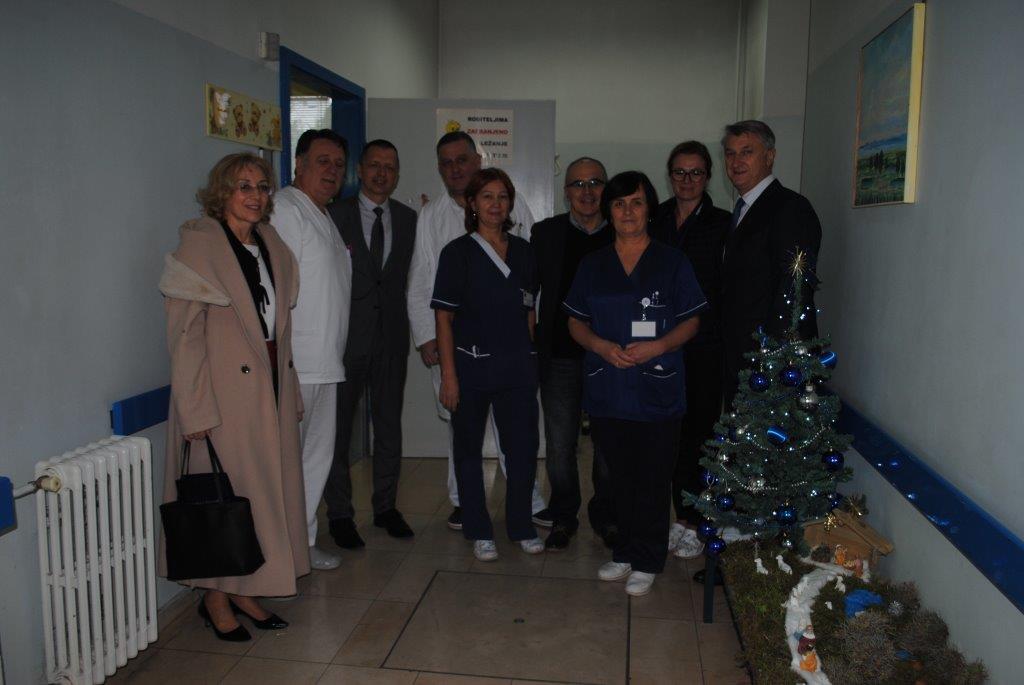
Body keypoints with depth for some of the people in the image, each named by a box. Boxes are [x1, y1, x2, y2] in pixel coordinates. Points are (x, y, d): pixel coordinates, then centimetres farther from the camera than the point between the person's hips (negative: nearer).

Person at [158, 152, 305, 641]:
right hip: (224, 392, -7)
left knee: (269, 490, 10)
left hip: (269, 387, 7)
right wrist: (196, 409, -17)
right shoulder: (199, 243, -8)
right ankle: (216, 597, 19)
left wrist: (289, 393, 12)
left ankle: (244, 591, 25)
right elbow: (184, 333, -13)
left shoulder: (270, 244, 12)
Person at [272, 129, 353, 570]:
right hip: (293, 363, -9)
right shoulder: (284, 210, -10)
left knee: (318, 455, 15)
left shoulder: (325, 218, 20)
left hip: (325, 362, 9)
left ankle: (303, 541, 27)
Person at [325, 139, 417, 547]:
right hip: (346, 337, -3)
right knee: (338, 428, 5)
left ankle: (386, 506, 26)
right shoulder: (335, 215, -2)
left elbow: (408, 277, 10)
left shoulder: (408, 219, 8)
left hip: (391, 337, 3)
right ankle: (339, 514, 18)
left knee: (390, 426, 11)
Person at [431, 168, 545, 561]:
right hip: (472, 364, -3)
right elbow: (444, 318, -6)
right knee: (469, 448, 7)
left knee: (524, 446, 5)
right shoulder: (458, 252, -3)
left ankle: (521, 526, 23)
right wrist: (449, 374, -11)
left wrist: (530, 357, 8)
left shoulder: (522, 251, 9)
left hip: (518, 365, 3)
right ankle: (479, 532, 22)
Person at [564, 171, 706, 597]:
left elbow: (691, 321, 2)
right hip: (607, 390, 3)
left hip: (657, 391, -2)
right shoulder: (592, 265, 9)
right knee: (620, 478, 13)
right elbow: (576, 322, 10)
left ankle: (647, 562, 19)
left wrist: (658, 346, -16)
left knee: (653, 480, 4)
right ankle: (625, 553, 29)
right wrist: (602, 346, -10)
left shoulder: (672, 263, 1)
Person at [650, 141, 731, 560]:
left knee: (699, 433, 1)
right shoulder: (655, 222, 9)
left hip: (705, 347, -3)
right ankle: (682, 517, 21)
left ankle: (695, 524, 13)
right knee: (672, 433, 8)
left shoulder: (722, 225, 2)